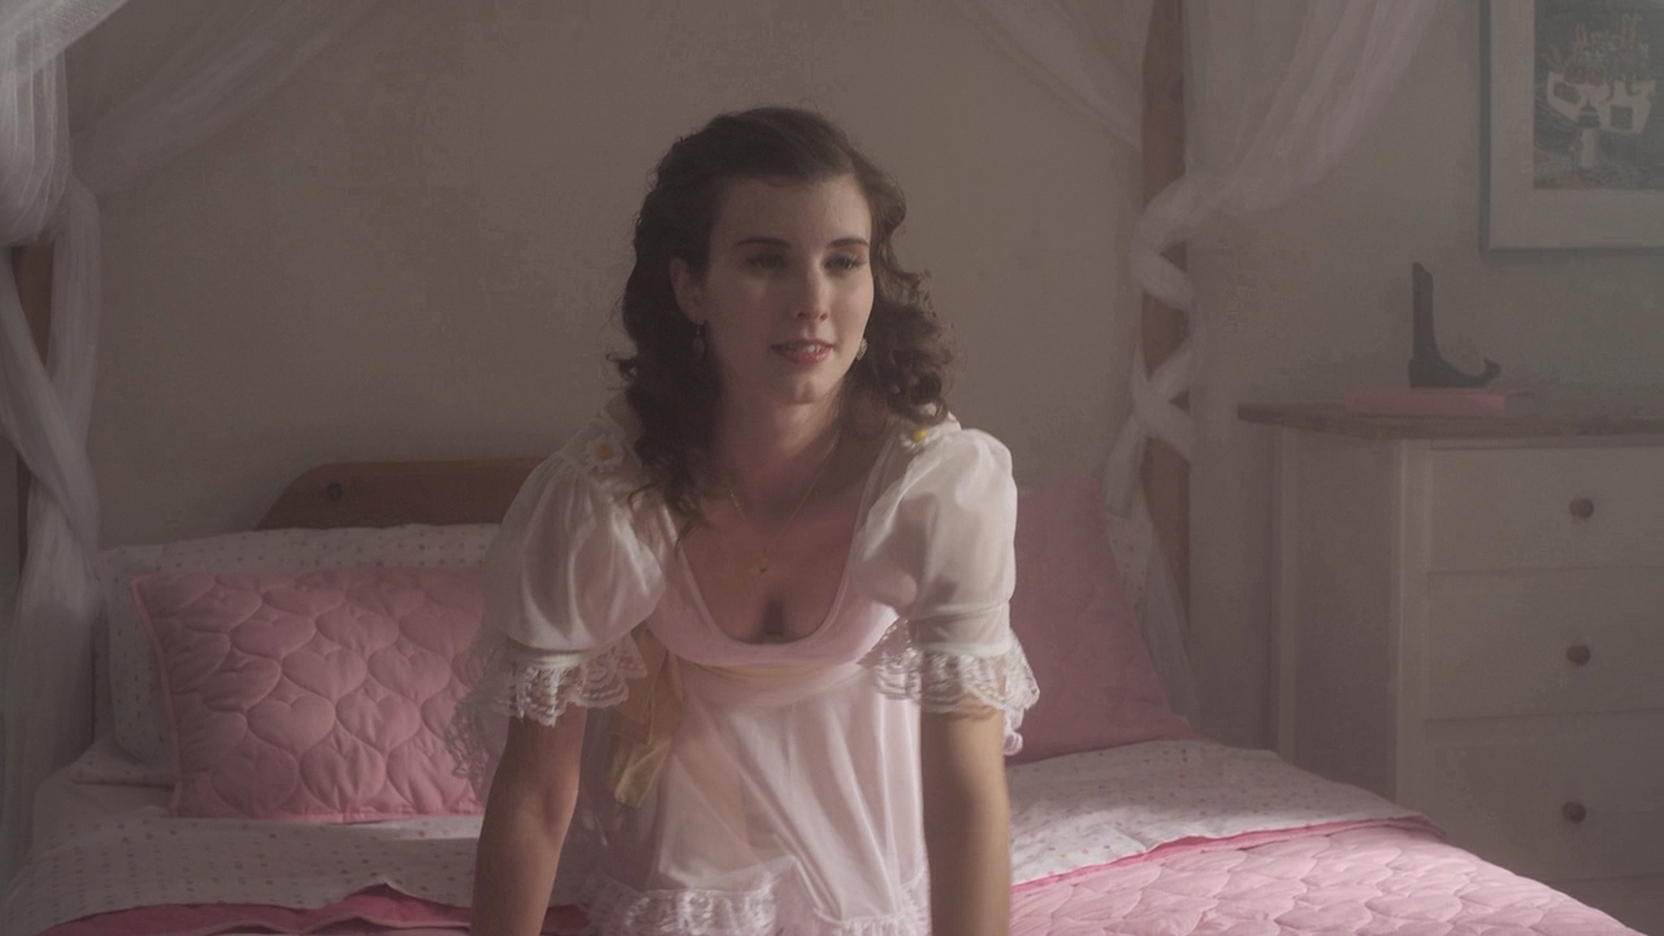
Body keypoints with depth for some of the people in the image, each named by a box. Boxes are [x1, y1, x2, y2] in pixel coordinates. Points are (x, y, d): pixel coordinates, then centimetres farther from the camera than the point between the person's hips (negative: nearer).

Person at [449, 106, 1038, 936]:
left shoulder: (947, 481, -38)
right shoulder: (597, 495, -37)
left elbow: (966, 790, -37)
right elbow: (535, 791, -27)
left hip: (860, 744, 1)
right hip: (680, 761, 0)